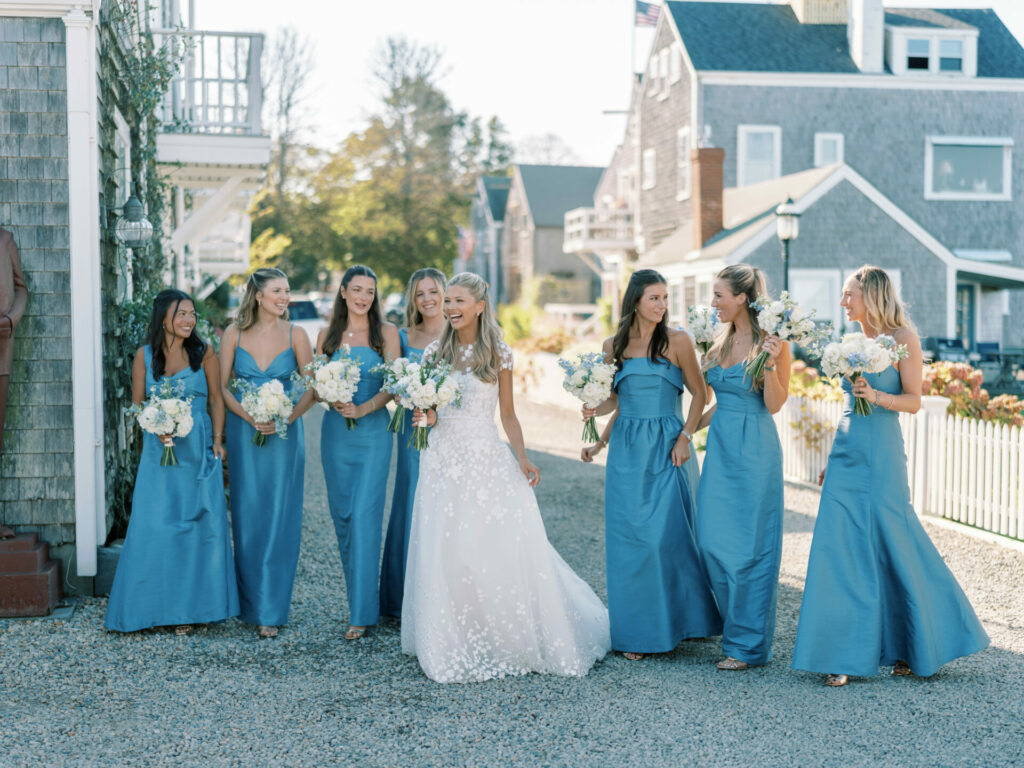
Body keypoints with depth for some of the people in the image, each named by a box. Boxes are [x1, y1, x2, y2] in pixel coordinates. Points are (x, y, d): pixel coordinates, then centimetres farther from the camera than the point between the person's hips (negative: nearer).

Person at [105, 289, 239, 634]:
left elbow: (216, 399, 5)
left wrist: (218, 440, -4)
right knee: (155, 526, -1)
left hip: (199, 451, 0)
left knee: (202, 525, -2)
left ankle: (191, 607, 8)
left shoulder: (203, 352, 2)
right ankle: (158, 605, 12)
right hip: (159, 453, 0)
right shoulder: (145, 356, 3)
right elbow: (137, 405, 6)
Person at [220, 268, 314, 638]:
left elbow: (312, 388, 1)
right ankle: (250, 602, 19)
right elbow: (222, 386, 2)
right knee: (247, 516, 5)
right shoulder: (235, 334, 1)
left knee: (279, 518, -2)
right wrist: (249, 416, -13)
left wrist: (286, 419, -14)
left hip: (284, 434, -1)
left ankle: (270, 610, 4)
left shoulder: (296, 335, 1)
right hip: (243, 433, 1)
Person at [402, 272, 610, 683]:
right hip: (444, 460, 2)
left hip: (489, 460, -2)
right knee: (446, 553, 1)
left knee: (504, 548, -5)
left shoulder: (498, 354, 2)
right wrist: (427, 416, -13)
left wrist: (523, 459, -9)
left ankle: (516, 639, 12)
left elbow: (508, 416, 4)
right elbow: (427, 414, 10)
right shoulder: (434, 352, 7)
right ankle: (456, 647, 13)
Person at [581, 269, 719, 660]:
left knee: (667, 535, -5)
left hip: (666, 447, -3)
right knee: (628, 538, 1)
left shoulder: (677, 341, -3)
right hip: (627, 449, 3)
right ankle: (636, 632, 10)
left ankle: (674, 621, 13)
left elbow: (699, 393, 0)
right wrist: (595, 411, -1)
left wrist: (685, 437, -9)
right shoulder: (614, 345, 7)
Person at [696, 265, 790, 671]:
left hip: (754, 451, -7)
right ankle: (734, 626, 21)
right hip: (720, 447, 7)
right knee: (713, 541, 6)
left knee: (748, 547, -1)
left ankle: (748, 643, 8)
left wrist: (771, 361, -24)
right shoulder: (722, 341, 11)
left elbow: (774, 404, -13)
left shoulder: (771, 342, -10)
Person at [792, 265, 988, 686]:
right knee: (842, 549, 0)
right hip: (847, 453, 6)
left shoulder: (902, 339, -4)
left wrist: (876, 396, -24)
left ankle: (912, 648, 18)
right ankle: (845, 655, 4)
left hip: (882, 454, -6)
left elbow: (913, 401, -7)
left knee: (896, 548, 0)